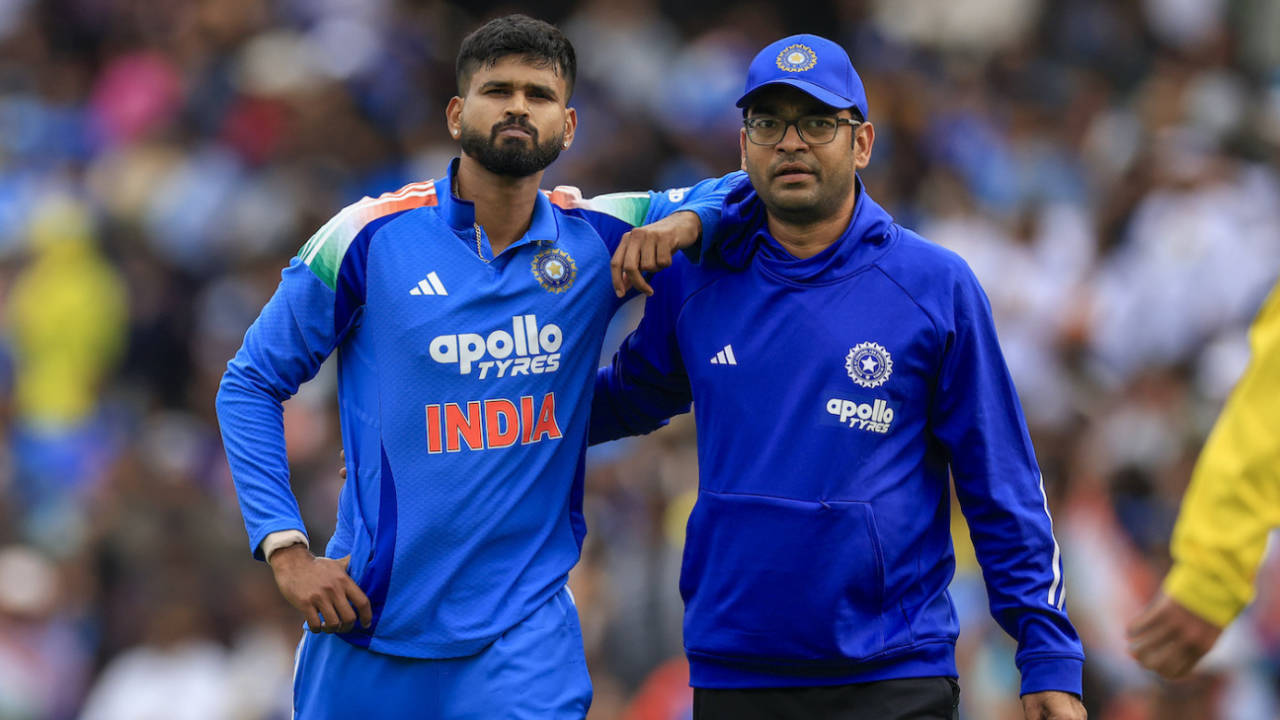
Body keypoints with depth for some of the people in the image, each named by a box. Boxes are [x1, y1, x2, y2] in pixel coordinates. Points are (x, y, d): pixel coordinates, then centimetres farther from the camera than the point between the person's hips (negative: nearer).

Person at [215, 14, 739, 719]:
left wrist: (684, 220, -8)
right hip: (369, 618, -1)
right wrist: (286, 549, -7)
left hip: (525, 629, 1)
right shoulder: (370, 237, -5)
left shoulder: (599, 238, 2)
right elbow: (250, 384, 3)